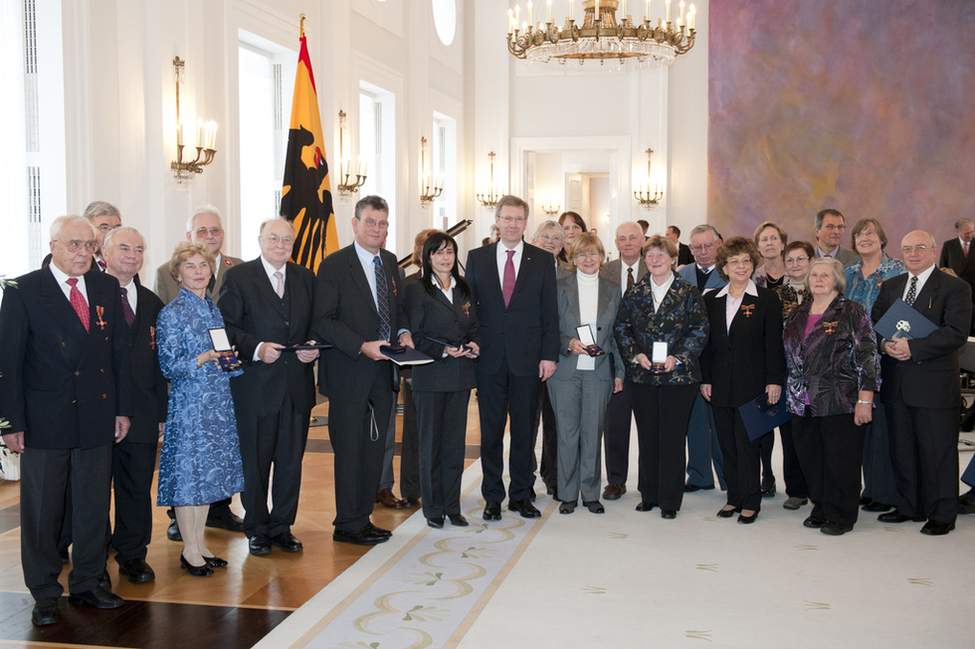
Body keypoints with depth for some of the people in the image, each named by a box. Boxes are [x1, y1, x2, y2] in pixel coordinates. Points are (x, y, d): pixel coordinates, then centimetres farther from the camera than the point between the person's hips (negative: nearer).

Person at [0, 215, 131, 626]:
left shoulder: (107, 288, 7)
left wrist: (122, 408, 7)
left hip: (98, 419, 4)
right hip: (45, 422, -4)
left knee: (94, 506, 13)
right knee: (41, 511, 7)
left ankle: (86, 584, 28)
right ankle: (45, 594, 21)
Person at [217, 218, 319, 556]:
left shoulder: (305, 278, 12)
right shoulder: (238, 277, -1)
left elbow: (317, 324, 14)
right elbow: (226, 328, -6)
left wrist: (314, 347, -6)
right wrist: (256, 349, -19)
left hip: (297, 385, 4)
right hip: (256, 386, -3)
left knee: (291, 460, 9)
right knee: (254, 461, 6)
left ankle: (282, 527, 22)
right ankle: (257, 529, 21)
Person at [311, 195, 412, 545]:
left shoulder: (390, 262, 12)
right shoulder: (334, 265, -8)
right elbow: (323, 321, -12)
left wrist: (403, 332, 2)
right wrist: (363, 346, -21)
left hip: (382, 371, 6)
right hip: (349, 372, -6)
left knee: (375, 448, 11)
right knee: (350, 449, -1)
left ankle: (362, 518, 22)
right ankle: (348, 525, 10)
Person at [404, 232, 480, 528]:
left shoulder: (464, 290, 13)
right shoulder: (417, 290, -3)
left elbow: (473, 328, 18)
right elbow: (415, 336, -7)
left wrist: (474, 345, -3)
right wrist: (443, 351, -19)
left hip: (461, 375, 5)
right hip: (430, 375, -5)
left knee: (455, 442, 8)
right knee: (430, 442, 2)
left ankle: (452, 506, 16)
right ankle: (433, 508, 12)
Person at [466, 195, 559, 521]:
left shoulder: (543, 260, 4)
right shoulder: (477, 258, 6)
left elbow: (550, 311, 3)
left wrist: (549, 355, -4)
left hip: (528, 359, 0)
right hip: (489, 359, 0)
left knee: (524, 430, 8)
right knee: (490, 431, 6)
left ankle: (521, 494, 20)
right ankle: (493, 497, 17)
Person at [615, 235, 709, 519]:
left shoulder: (689, 293, 1)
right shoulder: (634, 294, 9)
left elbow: (700, 331, -2)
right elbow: (621, 328, 8)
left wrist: (676, 358, -14)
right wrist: (636, 355, -7)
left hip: (678, 376, -2)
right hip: (642, 376, 3)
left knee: (673, 436, 0)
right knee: (647, 435, 7)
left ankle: (670, 499, 9)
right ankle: (649, 494, 20)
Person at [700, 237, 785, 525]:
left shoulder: (767, 299, 0)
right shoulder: (711, 300, 10)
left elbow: (774, 343, -3)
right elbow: (706, 342, 12)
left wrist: (774, 380, -8)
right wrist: (705, 378, 6)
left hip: (752, 385, -4)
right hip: (721, 387, 4)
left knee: (748, 444, -1)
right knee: (727, 444, 8)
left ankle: (750, 502, 9)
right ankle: (734, 498, 20)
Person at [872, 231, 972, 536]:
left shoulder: (955, 288, -5)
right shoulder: (890, 286, 14)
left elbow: (956, 334, -15)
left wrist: (912, 347, -22)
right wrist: (885, 344, -9)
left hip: (935, 384, -5)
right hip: (896, 382, 6)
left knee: (938, 451, 1)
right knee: (902, 449, 13)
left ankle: (942, 515, 13)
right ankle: (910, 507, 27)